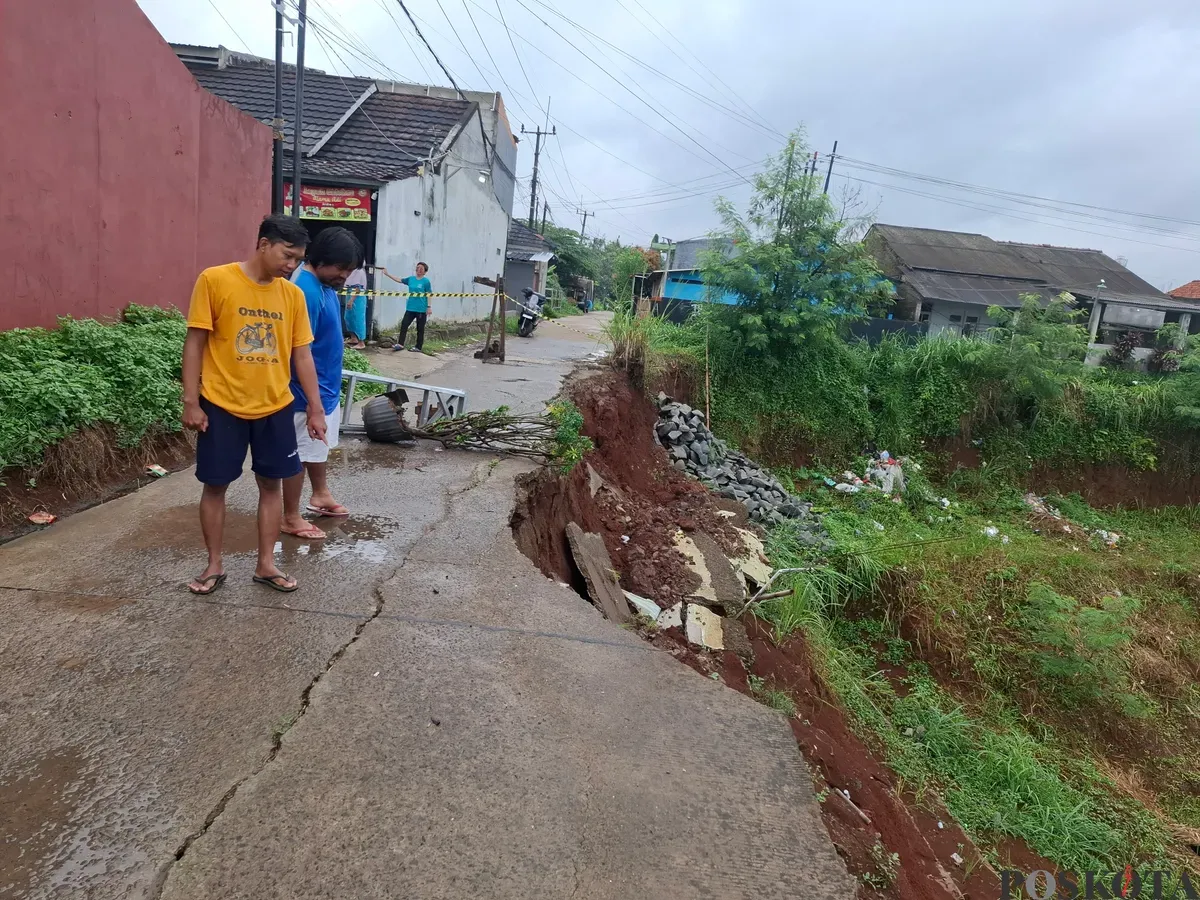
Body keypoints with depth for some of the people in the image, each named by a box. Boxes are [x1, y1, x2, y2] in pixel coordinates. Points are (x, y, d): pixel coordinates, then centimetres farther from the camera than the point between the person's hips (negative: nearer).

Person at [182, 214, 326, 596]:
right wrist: (191, 401, -10)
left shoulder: (293, 294, 2)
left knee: (272, 483, 9)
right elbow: (195, 342, -7)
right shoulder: (214, 281, -8)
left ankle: (266, 564, 22)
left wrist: (315, 409, 4)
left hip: (274, 407, 4)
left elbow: (302, 354, 6)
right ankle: (214, 565, 23)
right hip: (221, 405, -3)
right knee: (215, 485, 7)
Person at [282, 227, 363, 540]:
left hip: (327, 385, 10)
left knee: (321, 446, 24)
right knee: (301, 453, 2)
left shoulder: (324, 283, 6)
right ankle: (291, 518, 14)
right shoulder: (306, 291, -24)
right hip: (310, 391, -10)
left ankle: (320, 495, 42)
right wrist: (312, 400, -23)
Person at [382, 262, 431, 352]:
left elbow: (428, 295, -6)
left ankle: (419, 347, 13)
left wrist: (429, 307, -10)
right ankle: (400, 344, 3)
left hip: (421, 309, -5)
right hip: (410, 308, 5)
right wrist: (387, 273, 11)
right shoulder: (411, 279, 8)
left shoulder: (426, 281, -6)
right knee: (404, 324, -1)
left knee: (420, 329, 4)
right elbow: (399, 280, 14)